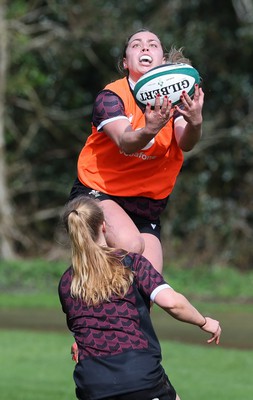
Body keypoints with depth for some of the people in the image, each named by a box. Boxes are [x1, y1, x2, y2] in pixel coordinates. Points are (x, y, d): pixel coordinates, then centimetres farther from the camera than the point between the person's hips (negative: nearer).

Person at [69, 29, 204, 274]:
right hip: (96, 192, -4)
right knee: (130, 245, -32)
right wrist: (149, 130, -50)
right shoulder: (111, 97, -10)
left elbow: (185, 143, -19)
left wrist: (195, 123, -42)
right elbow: (125, 143, -28)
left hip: (147, 205, 4)